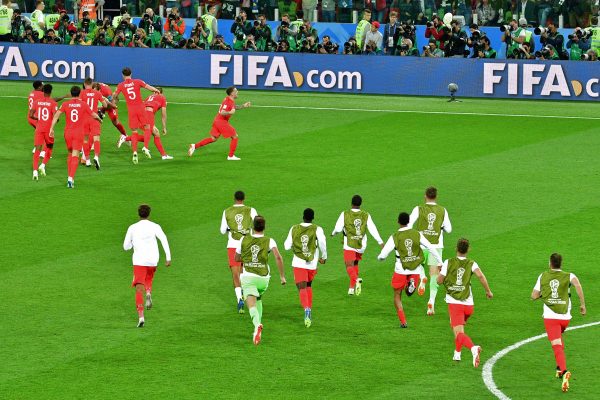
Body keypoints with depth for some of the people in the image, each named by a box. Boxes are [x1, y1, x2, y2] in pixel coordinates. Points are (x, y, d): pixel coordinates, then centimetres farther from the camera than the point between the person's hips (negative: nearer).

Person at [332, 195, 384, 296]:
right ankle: (352, 288, 23)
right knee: (355, 264, 22)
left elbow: (338, 228, -5)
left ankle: (356, 280, -37)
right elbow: (373, 229, -4)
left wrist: (333, 233, 18)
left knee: (349, 266, -7)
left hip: (349, 245, -4)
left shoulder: (345, 214, -7)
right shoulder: (366, 215, 0)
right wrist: (380, 242, -1)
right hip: (361, 245, 4)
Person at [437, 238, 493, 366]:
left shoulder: (448, 263, 0)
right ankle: (457, 353, 36)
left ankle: (473, 348, -42)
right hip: (468, 304, 4)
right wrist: (488, 291, -2)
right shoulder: (471, 264, 3)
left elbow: (439, 281, 1)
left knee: (459, 333, -14)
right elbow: (480, 276, -14)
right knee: (457, 326, 32)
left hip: (454, 303, -4)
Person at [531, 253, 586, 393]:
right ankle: (560, 367, 32)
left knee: (557, 346, -11)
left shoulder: (543, 276, 7)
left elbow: (534, 296, 8)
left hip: (550, 317, -2)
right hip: (565, 317, 2)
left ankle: (564, 371, -34)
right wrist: (582, 304, -14)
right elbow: (576, 283, -20)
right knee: (559, 337, 33)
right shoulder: (568, 276, 4)